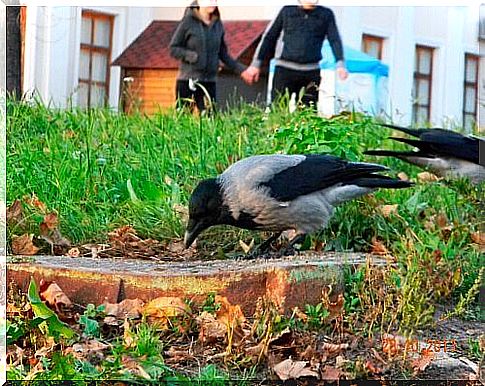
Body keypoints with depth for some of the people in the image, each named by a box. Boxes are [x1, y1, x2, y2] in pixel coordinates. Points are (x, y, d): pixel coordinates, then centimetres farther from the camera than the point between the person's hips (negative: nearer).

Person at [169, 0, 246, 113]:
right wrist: (193, 56, -16)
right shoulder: (188, 21, -3)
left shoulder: (218, 24, 9)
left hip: (209, 82, 4)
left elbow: (223, 54, 17)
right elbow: (173, 49, -2)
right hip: (187, 81, -4)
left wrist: (241, 69, 10)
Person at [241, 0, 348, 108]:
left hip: (311, 72, 1)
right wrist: (256, 64, 8)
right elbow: (269, 37, 12)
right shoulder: (287, 11, 10)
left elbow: (335, 40, -1)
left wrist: (340, 64, -18)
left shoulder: (326, 14, 10)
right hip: (285, 70, -1)